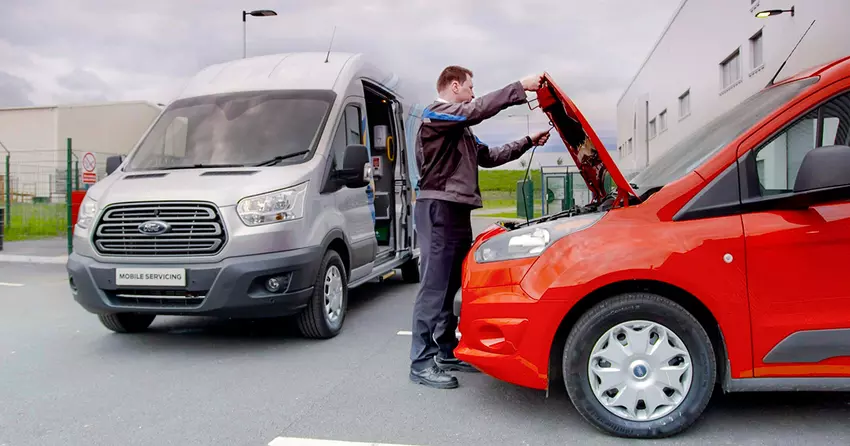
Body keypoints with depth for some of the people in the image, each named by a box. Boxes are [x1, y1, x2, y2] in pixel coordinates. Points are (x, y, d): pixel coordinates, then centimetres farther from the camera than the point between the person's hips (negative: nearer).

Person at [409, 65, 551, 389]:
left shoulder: (461, 131, 27)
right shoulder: (435, 113, -3)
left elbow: (489, 156, 30)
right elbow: (478, 110, -19)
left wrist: (528, 142, 30)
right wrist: (520, 88, -19)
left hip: (457, 211, 10)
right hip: (438, 208, -10)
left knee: (451, 285, 12)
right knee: (434, 287, -11)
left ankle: (447, 353, 20)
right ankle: (422, 362, -7)